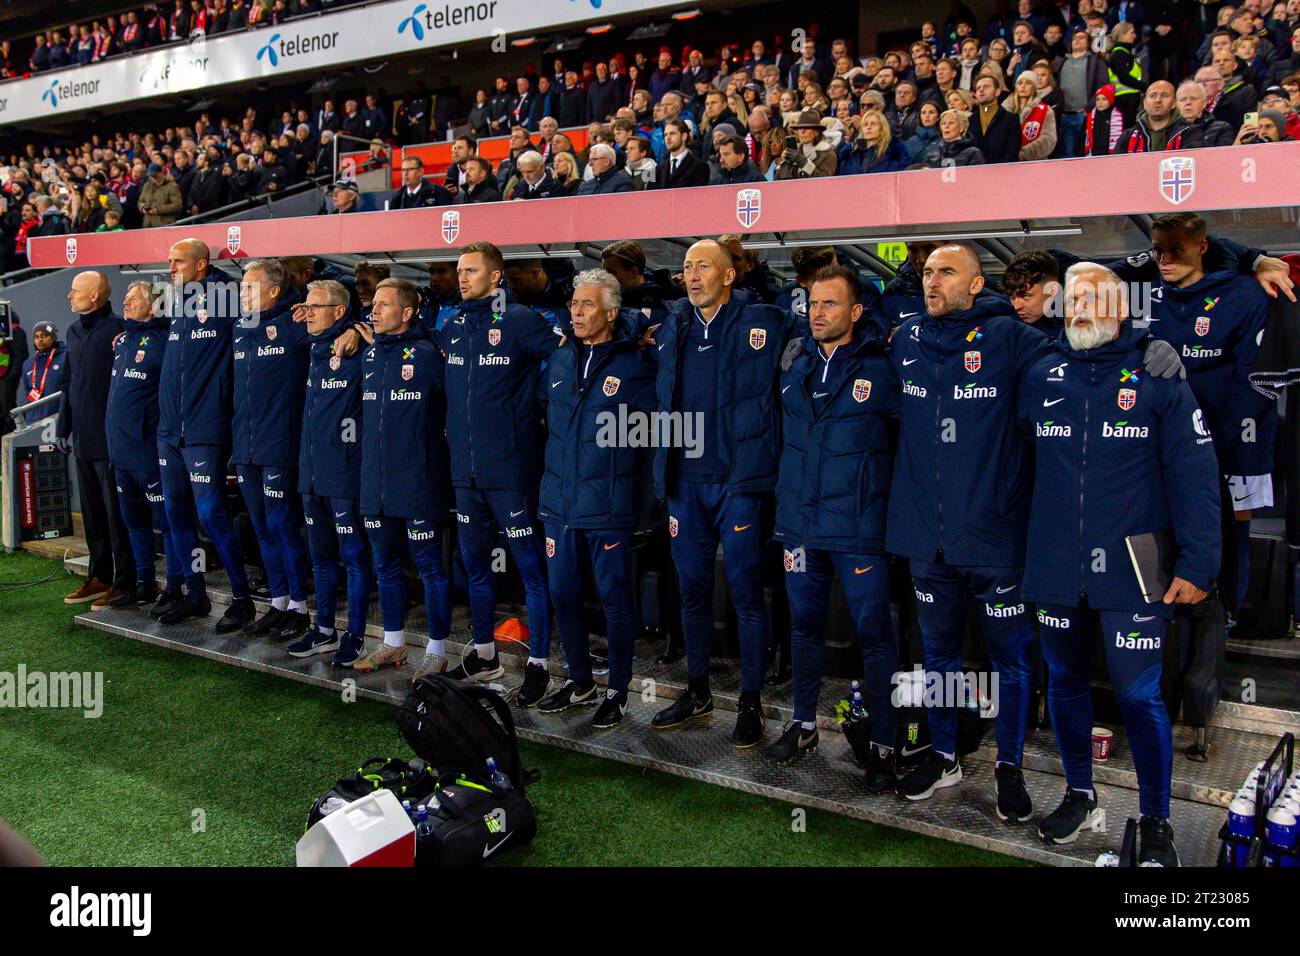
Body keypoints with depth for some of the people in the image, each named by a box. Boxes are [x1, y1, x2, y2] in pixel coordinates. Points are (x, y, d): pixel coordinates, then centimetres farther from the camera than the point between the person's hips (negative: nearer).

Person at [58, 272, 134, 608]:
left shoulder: (117, 329, -11)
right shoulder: (74, 331, 14)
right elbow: (68, 382, 21)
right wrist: (64, 426, 17)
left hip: (110, 438, -8)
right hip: (83, 438, 8)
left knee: (117, 513, -1)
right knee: (92, 513, 13)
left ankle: (124, 581, 7)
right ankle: (99, 576, 23)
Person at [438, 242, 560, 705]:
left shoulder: (519, 321, -9)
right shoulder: (450, 326, 10)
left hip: (510, 468, -7)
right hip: (465, 470, 7)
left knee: (530, 566, 1)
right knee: (475, 563, 17)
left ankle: (538, 663, 11)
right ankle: (484, 654, 31)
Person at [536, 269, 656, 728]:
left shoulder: (633, 363, -8)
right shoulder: (560, 356, 9)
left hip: (609, 503, -6)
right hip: (559, 500, 6)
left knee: (614, 597, 3)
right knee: (562, 594, 13)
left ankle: (617, 690, 19)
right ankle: (580, 680, 30)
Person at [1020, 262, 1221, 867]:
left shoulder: (1157, 379, -4)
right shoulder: (1039, 378, 6)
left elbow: (1193, 474, -6)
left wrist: (1197, 564, -11)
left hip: (1132, 570, -4)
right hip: (1055, 567, 4)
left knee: (1139, 695, 0)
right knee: (1065, 682, 15)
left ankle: (1155, 822, 20)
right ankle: (1080, 795, 35)